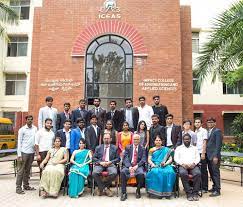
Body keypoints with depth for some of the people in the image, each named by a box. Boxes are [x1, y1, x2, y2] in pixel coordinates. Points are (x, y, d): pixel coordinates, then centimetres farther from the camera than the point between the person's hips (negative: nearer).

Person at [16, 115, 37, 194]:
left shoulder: (35, 128, 7)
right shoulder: (22, 129, -4)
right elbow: (19, 142, -5)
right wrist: (19, 154, -10)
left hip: (32, 152, 4)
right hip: (24, 152, -4)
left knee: (28, 170, 14)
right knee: (21, 170, 0)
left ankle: (26, 185, 24)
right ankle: (18, 187, 6)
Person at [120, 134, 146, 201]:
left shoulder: (143, 149, 12)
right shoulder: (128, 147, 12)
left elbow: (143, 159, 0)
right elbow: (125, 158, 1)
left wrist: (136, 166, -18)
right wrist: (129, 166, -18)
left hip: (138, 166, -1)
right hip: (128, 165, 1)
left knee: (141, 173, -33)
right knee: (122, 172, -30)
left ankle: (138, 191, -7)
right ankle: (124, 193, -21)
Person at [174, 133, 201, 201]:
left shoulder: (194, 148, 23)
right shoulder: (178, 148, 18)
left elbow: (198, 158, 11)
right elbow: (176, 158, 6)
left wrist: (193, 163, -10)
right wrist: (182, 164, -12)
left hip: (193, 165, 1)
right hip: (182, 165, -1)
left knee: (198, 173, -32)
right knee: (183, 173, -36)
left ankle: (195, 193, -22)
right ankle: (189, 193, -26)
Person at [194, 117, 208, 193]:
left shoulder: (204, 131, -4)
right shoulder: (195, 132, 15)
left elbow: (204, 143, -9)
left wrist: (203, 153, -15)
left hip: (202, 153, -6)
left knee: (203, 171, 0)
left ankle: (205, 188, 8)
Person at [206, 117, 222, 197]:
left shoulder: (217, 131, -8)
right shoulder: (208, 132, 16)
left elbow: (218, 144, -14)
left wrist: (216, 156, -19)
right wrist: (207, 154, 7)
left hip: (214, 156, -8)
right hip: (209, 156, 8)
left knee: (215, 172, -2)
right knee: (211, 172, 13)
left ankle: (217, 190, 4)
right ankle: (215, 187, 26)